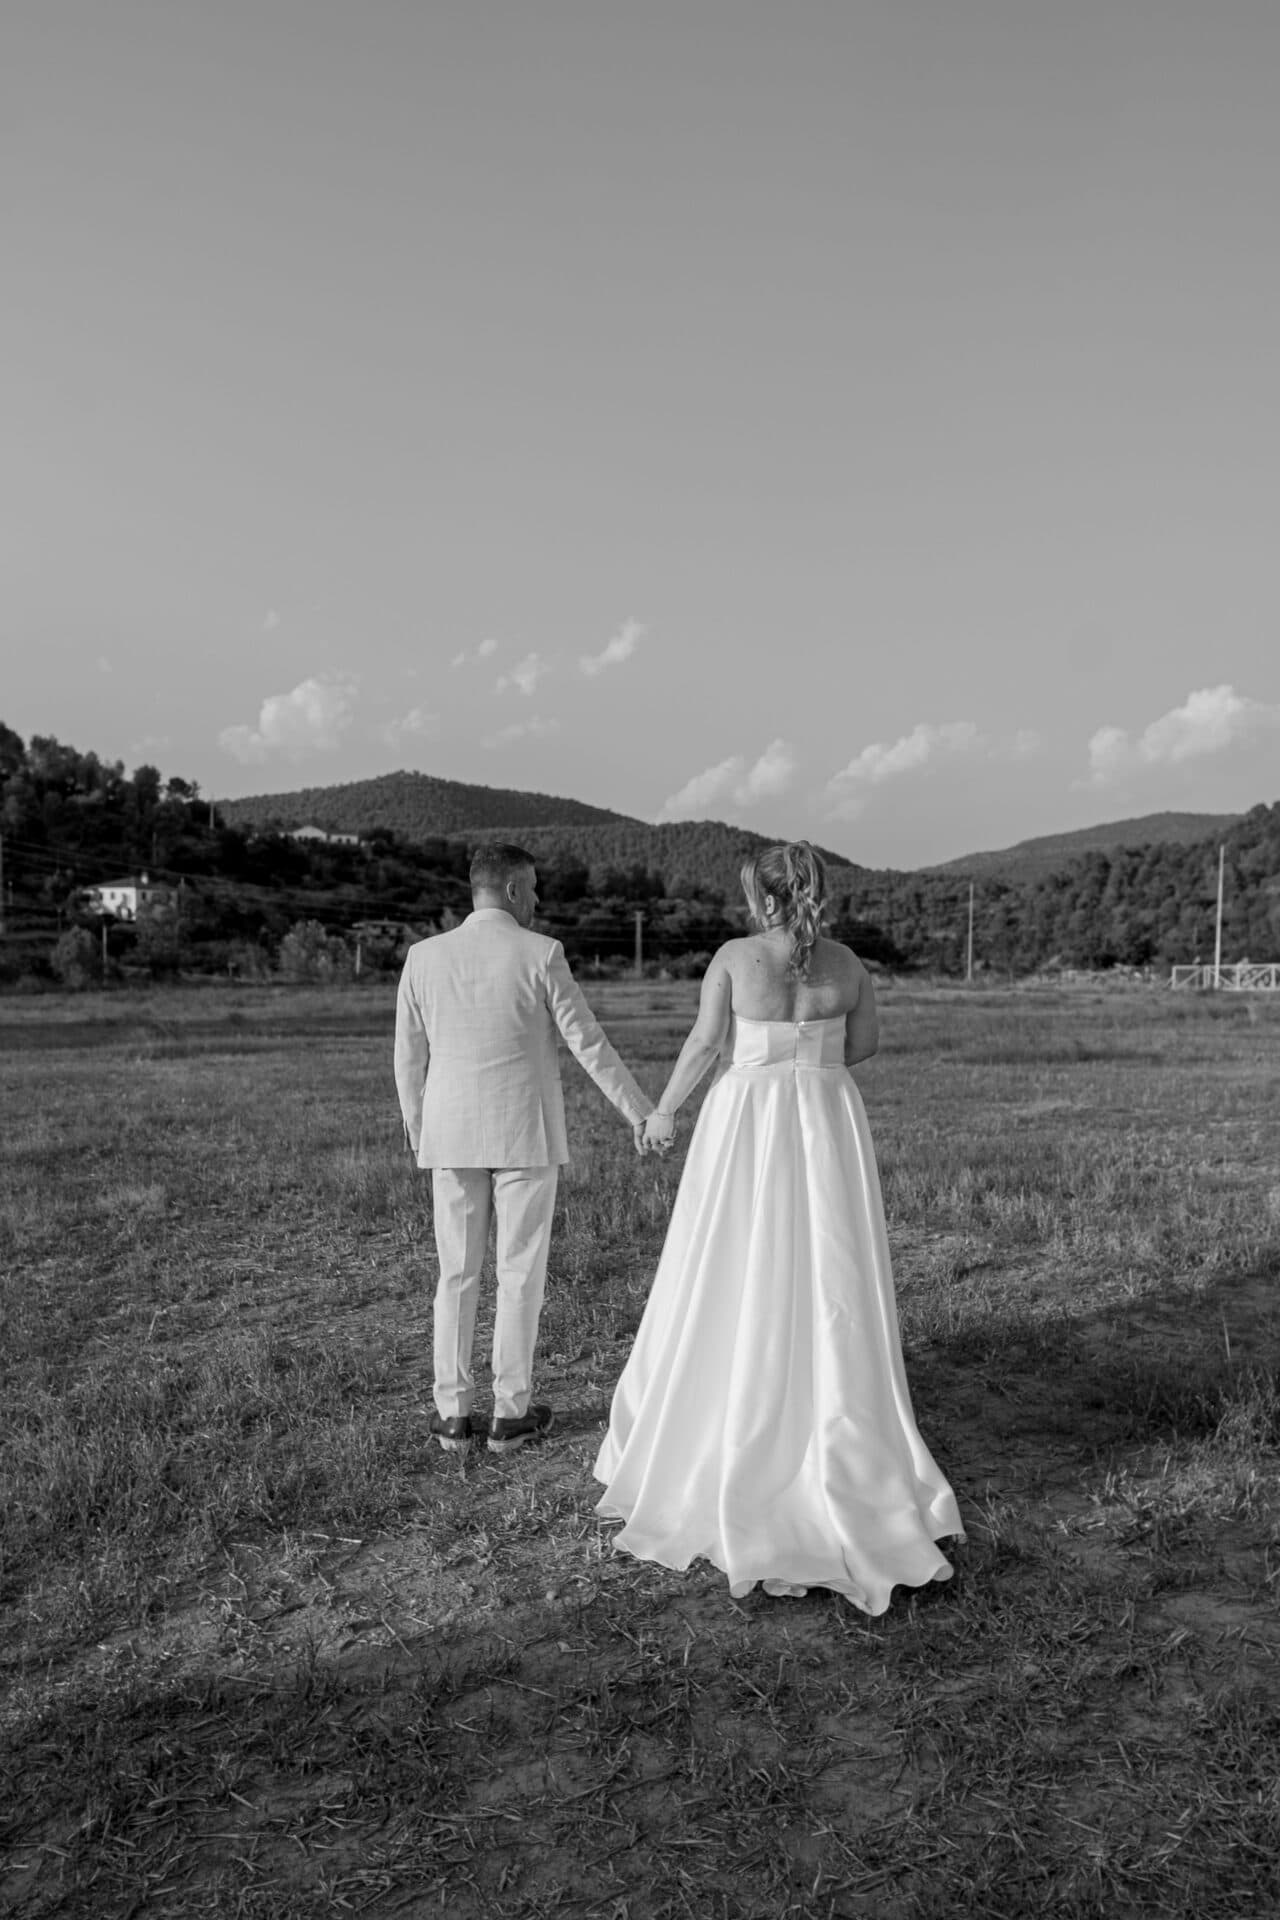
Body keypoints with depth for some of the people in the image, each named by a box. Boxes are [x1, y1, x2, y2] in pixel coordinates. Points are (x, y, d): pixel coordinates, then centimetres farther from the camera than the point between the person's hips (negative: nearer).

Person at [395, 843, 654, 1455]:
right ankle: (510, 1413, 14)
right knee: (520, 1276, 7)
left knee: (456, 1276, 12)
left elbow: (409, 1057, 4)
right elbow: (588, 1043, -8)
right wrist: (638, 1111, 2)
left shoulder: (424, 957, -1)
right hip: (524, 1135, -3)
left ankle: (453, 1413, 16)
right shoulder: (540, 955, -10)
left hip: (452, 1138, 3)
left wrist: (417, 1132, 17)